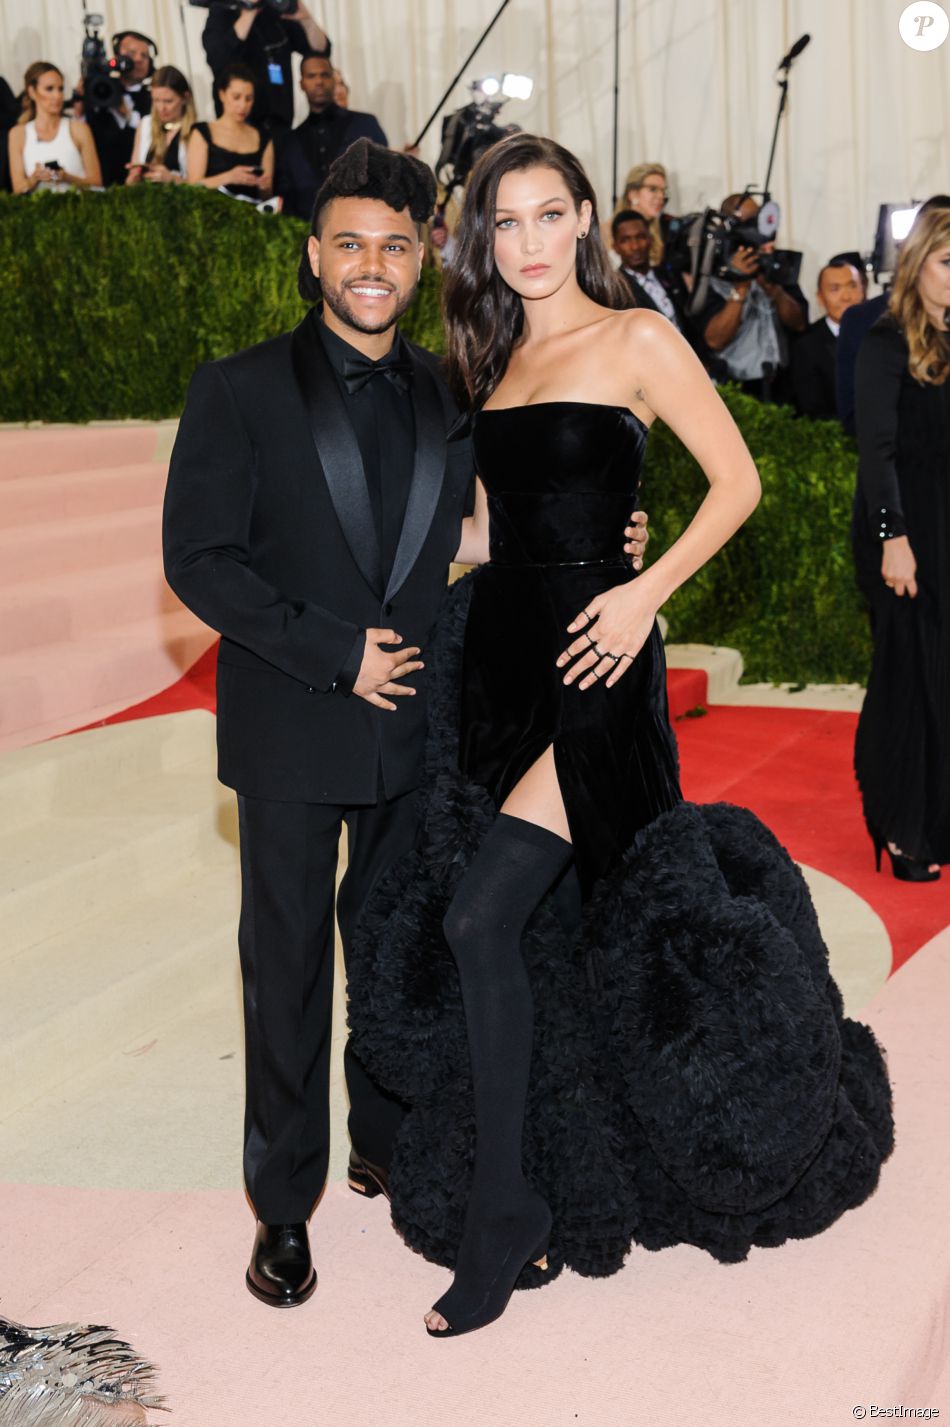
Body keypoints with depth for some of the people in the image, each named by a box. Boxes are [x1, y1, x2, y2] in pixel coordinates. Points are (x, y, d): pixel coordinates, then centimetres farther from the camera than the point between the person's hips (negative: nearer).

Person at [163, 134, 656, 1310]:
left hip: (416, 725, 4)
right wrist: (332, 654, -16)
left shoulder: (449, 397, 8)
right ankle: (284, 1201, 18)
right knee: (287, 961, 5)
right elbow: (198, 560, -10)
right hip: (291, 729, -3)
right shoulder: (240, 391, -5)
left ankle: (390, 1145, 32)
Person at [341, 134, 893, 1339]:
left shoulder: (634, 340, -3)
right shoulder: (491, 359, 15)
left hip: (586, 658, -6)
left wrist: (650, 590, -14)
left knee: (481, 915, -16)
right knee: (534, 926, 10)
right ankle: (551, 1185, 25)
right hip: (494, 652, 6)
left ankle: (500, 1209, -5)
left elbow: (736, 480, -4)